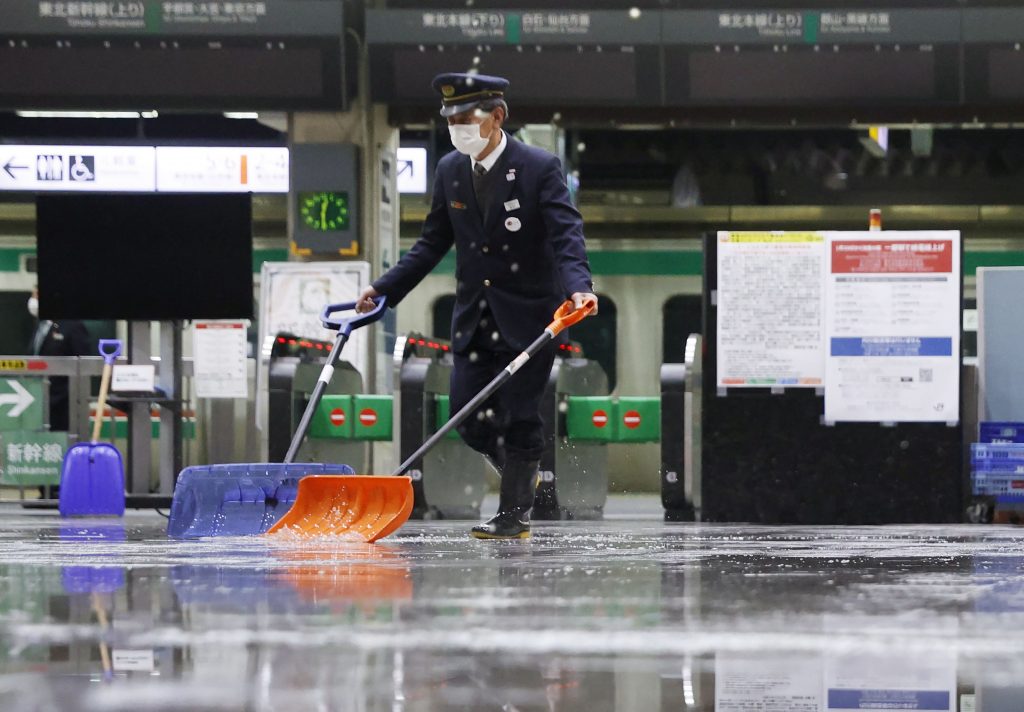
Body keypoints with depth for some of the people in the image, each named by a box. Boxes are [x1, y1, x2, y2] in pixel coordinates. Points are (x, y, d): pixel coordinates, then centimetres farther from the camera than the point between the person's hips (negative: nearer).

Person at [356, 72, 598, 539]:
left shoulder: (540, 168, -12)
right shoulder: (450, 171, 5)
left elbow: (567, 236, -20)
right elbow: (433, 243, 12)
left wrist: (578, 288, -38)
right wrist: (385, 288, 3)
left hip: (528, 314, -5)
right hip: (475, 317, 5)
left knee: (519, 414, -4)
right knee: (467, 415, 2)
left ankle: (514, 513, 6)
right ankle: (520, 476, 28)